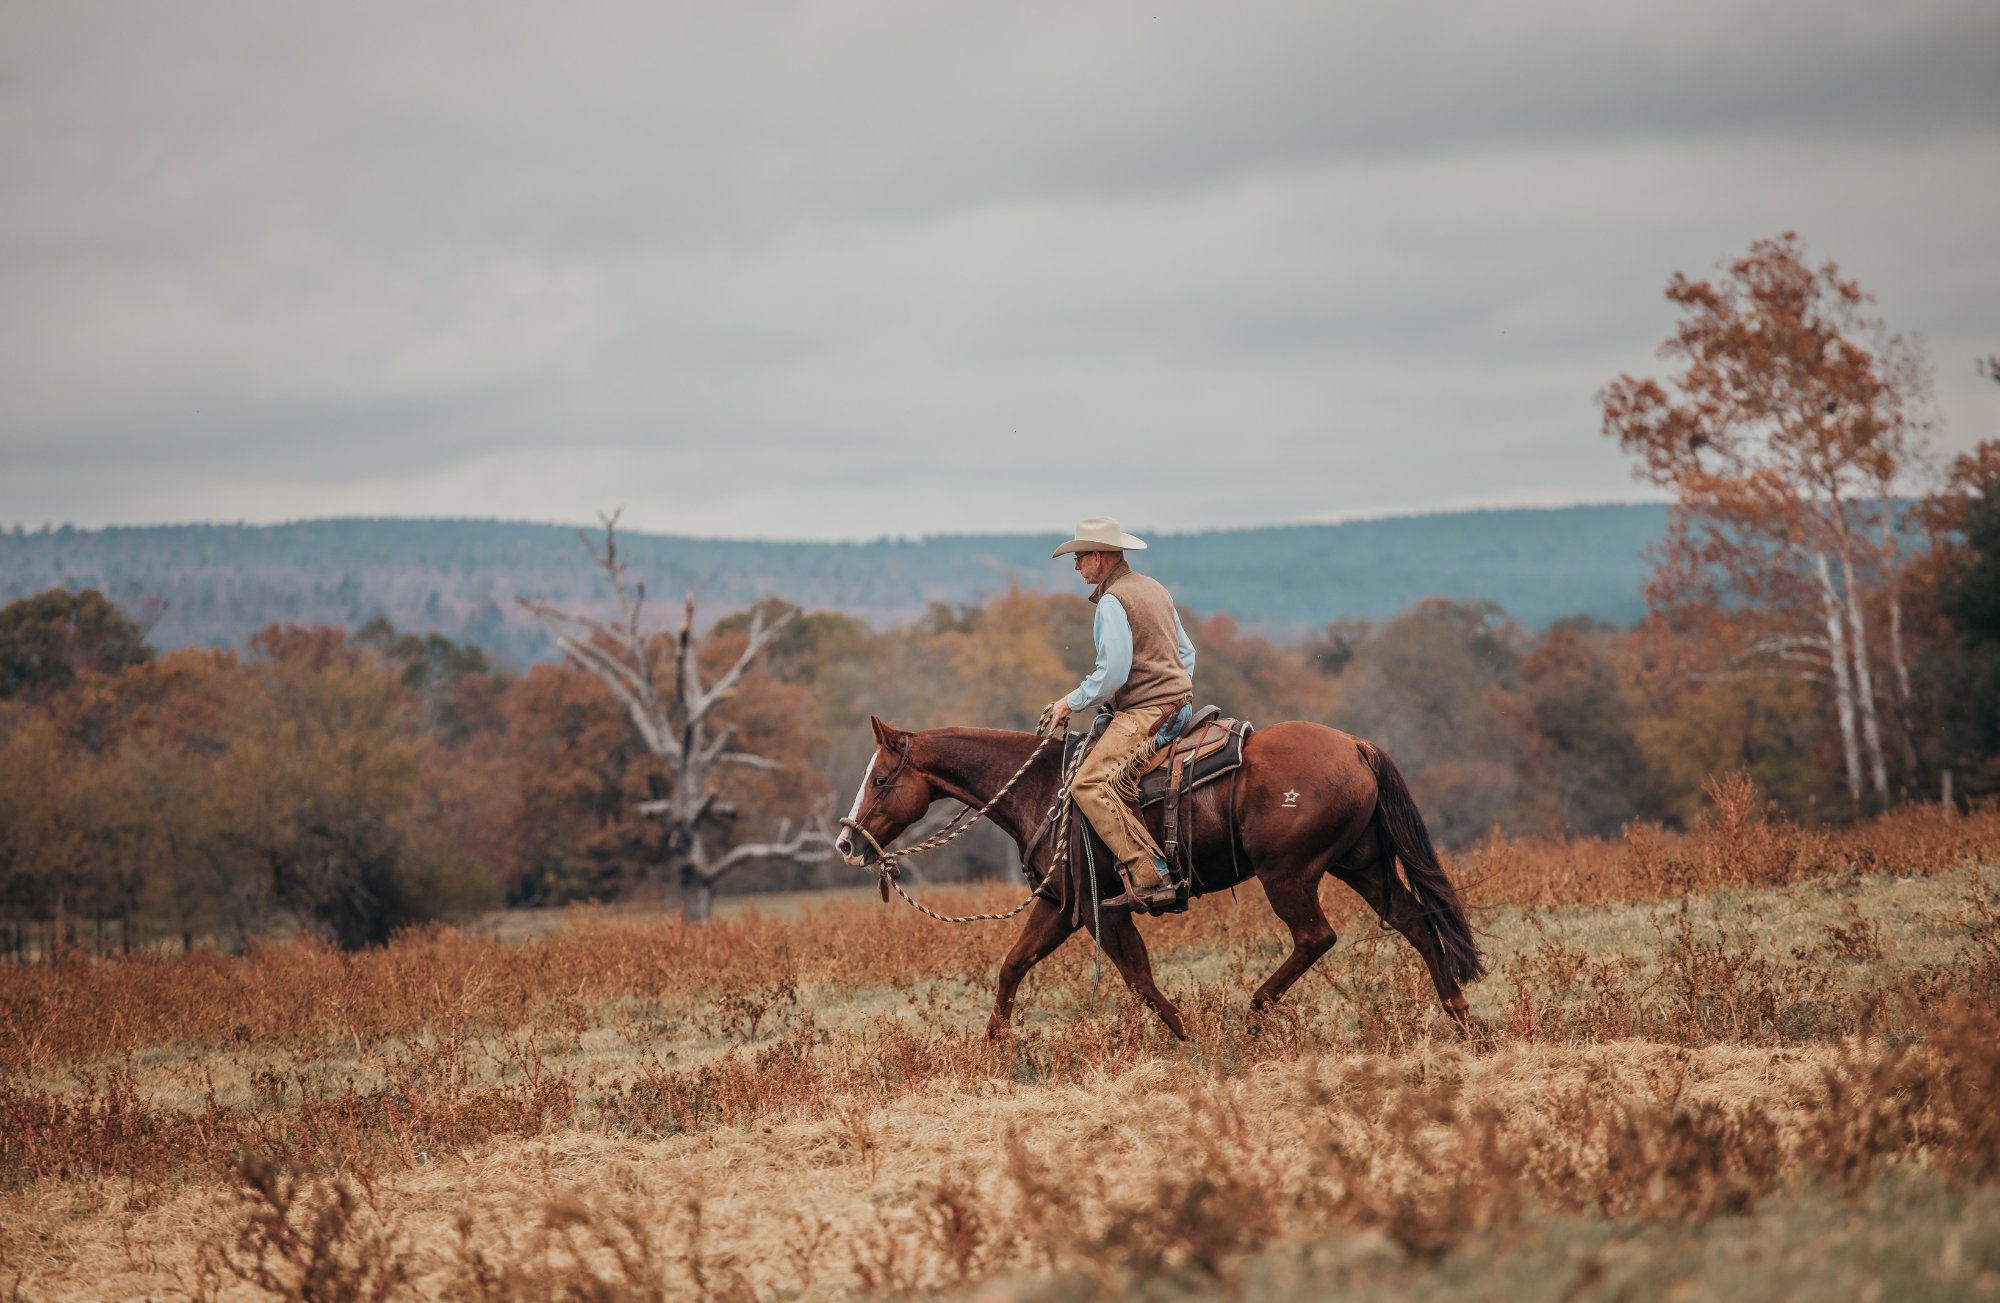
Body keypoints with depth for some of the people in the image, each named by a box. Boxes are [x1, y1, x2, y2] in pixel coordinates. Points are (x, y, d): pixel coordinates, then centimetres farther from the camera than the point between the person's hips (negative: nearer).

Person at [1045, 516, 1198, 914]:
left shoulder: (1112, 601, -12)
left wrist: (1071, 702, -7)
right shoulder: (1155, 590, 19)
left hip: (1147, 712, -11)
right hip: (1178, 702, 11)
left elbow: (1113, 673, -19)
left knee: (1091, 785, -22)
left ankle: (1152, 879, -32)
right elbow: (1186, 653, 26)